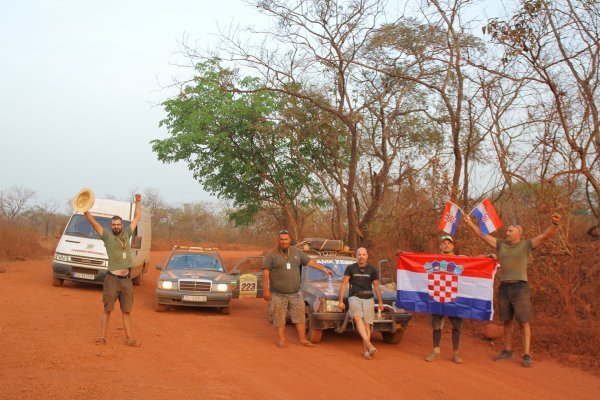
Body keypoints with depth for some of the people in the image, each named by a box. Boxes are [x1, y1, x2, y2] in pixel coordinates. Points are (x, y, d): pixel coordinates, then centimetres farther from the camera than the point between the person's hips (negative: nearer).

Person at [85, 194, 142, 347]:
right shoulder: (107, 235, 1)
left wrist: (138, 202, 25)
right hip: (112, 279, -4)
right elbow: (94, 222, -10)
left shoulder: (126, 234, 13)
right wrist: (85, 210, -24)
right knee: (107, 310, 2)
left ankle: (129, 339, 14)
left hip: (126, 280, 4)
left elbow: (136, 218, 23)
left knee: (126, 311, 9)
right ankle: (102, 337, 9)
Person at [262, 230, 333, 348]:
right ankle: (282, 339, 14)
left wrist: (324, 269, 9)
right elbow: (265, 273, -8)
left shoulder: (297, 252, 8)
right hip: (278, 294, -4)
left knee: (300, 316, 6)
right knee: (279, 317, 2)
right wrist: (265, 290, -14)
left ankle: (302, 339, 15)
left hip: (296, 293, 4)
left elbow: (310, 262, 13)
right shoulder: (271, 254, -5)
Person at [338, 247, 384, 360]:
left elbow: (376, 287, 13)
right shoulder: (350, 268, 2)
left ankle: (365, 351, -5)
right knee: (358, 319, -25)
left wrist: (380, 302, 11)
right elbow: (344, 284, 3)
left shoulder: (372, 270, 6)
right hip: (354, 297, -2)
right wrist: (341, 301, -1)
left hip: (368, 299, 2)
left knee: (367, 324, -7)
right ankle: (369, 345, -36)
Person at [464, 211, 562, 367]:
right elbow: (482, 234, 16)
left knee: (523, 322, -4)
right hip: (504, 288, 5)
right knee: (507, 321, 13)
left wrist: (555, 224, -32)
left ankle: (526, 355, -1)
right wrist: (469, 222, 13)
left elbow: (545, 235, -14)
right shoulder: (502, 244, 12)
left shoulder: (527, 244, -1)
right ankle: (508, 351, 26)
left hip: (520, 287, -5)